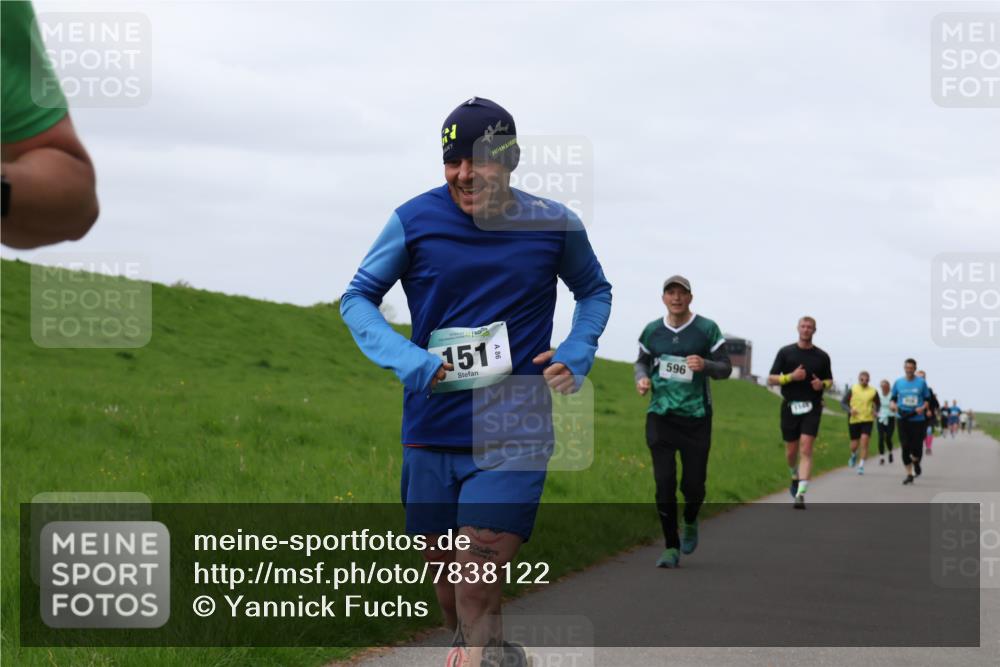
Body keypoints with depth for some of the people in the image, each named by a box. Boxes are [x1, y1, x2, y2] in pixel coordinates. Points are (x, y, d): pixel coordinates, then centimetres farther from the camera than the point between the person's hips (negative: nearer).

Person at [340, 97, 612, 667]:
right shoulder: (415, 221, -3)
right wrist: (409, 361, -10)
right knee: (450, 588, 12)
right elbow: (358, 298, 7)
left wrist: (576, 356, 1)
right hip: (432, 435, 2)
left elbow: (595, 291, 20)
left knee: (477, 597, -16)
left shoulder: (554, 225, 0)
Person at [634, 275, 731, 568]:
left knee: (693, 484, 2)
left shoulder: (707, 329, -3)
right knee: (664, 483, -8)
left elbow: (725, 368, 0)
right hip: (660, 416, 1)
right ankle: (671, 548, 2)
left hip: (696, 418, -1)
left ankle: (690, 523, 36)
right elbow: (642, 361, 19)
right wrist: (641, 378, -3)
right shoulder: (651, 331, 4)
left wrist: (705, 365, -21)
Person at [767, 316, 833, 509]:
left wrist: (822, 384, -6)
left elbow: (829, 380, 18)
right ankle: (795, 476, 43)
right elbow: (771, 379, 1)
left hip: (812, 408, -1)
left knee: (806, 449, -14)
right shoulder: (785, 352, 3)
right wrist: (791, 377, -15)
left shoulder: (822, 356, 6)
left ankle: (800, 494, -21)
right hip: (790, 406, 1)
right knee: (791, 450, 9)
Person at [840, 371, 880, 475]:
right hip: (854, 420, 0)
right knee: (854, 445, 7)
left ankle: (861, 466, -9)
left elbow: (878, 404, 16)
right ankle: (854, 455, 43)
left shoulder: (873, 391, 2)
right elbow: (843, 402, 1)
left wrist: (875, 411, -5)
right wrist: (850, 410, -17)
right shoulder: (852, 390, -1)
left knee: (864, 442, -15)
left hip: (867, 420, 0)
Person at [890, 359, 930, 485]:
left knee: (916, 448, -4)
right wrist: (893, 405, -11)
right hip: (903, 419, 1)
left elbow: (927, 399, 7)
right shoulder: (898, 382, 5)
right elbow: (893, 398, 12)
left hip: (918, 419, -1)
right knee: (905, 447, -3)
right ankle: (909, 474, 8)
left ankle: (916, 461, 32)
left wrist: (923, 407, -13)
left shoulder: (921, 382, 1)